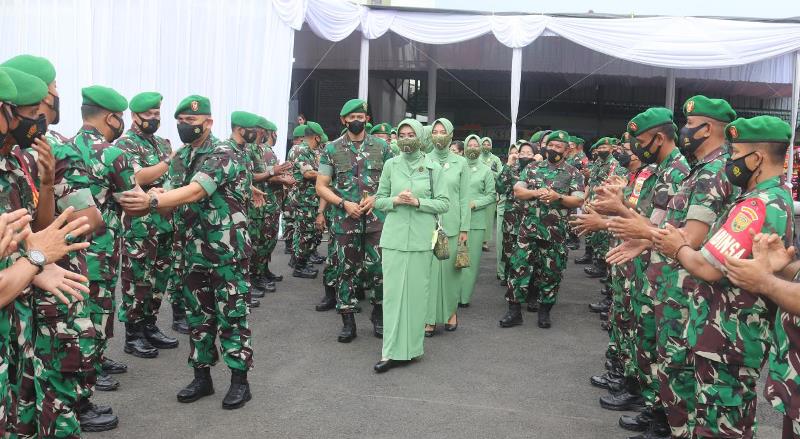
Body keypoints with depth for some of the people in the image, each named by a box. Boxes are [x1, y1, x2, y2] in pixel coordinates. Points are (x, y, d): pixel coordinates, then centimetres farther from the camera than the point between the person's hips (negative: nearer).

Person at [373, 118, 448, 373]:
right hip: (394, 237, 1)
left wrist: (418, 202, -12)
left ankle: (411, 347, 15)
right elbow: (379, 200, 10)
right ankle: (392, 351, 4)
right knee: (393, 291, -1)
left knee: (417, 291, 2)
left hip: (421, 238, -1)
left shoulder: (432, 167, 4)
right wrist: (395, 200, -10)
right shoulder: (390, 165, 7)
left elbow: (444, 203, 2)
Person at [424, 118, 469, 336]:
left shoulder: (460, 162, 4)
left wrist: (464, 228, -1)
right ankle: (430, 317, 9)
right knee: (429, 269, 1)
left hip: (451, 224, 0)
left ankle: (450, 312, 23)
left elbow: (464, 197, 3)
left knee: (450, 268, 6)